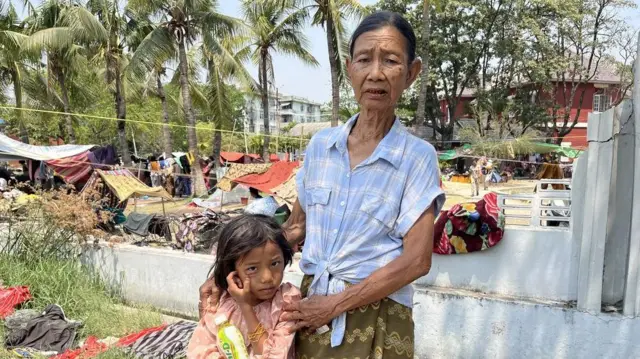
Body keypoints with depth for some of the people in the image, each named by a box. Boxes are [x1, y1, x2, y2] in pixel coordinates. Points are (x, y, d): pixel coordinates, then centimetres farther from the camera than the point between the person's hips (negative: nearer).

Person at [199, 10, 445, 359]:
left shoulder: (418, 157, -10)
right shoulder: (320, 144, 0)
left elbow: (417, 260, -14)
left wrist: (335, 305, -14)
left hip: (374, 320, -3)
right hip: (310, 309, 4)